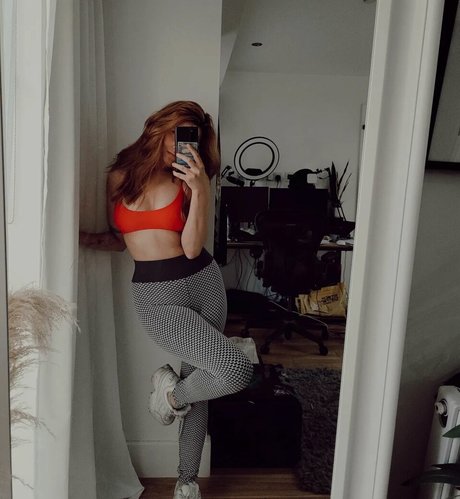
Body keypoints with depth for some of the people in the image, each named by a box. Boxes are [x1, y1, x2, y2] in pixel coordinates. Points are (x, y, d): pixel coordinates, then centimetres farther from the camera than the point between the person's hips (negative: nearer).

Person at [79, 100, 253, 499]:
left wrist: (199, 190, -17)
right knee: (237, 371, -21)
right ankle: (170, 393, 12)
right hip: (157, 295, -2)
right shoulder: (119, 176, 3)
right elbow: (121, 238, 13)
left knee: (197, 386, 11)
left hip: (204, 282, 3)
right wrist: (83, 238, -3)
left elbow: (192, 248, -10)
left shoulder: (190, 180, 2)